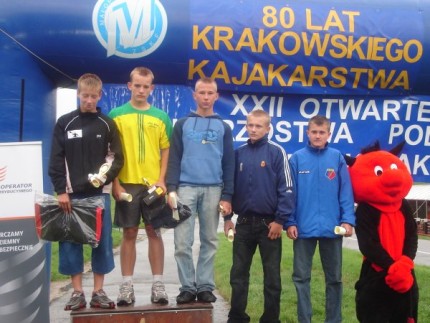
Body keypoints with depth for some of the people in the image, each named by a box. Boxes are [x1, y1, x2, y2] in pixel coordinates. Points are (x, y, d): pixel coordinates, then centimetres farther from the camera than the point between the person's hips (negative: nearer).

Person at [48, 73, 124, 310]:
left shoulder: (107, 124, 4)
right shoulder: (64, 123, 3)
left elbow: (117, 157, 5)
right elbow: (56, 160, 0)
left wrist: (105, 177, -14)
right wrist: (61, 191, -8)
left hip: (100, 194, 1)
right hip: (72, 194, 0)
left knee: (102, 242, 4)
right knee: (71, 242, 3)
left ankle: (98, 292, 15)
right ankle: (77, 292, 14)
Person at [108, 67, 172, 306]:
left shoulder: (161, 117, 7)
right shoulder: (117, 115, 2)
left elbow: (166, 151, 7)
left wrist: (162, 180, -5)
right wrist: (115, 183, -6)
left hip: (154, 184, 1)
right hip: (127, 183, -1)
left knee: (154, 232, 6)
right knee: (129, 233, 5)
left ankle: (158, 284, 12)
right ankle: (127, 285, 13)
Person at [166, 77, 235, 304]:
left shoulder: (223, 128, 10)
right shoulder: (182, 125, 9)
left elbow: (229, 164, 8)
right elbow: (174, 158, 5)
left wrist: (227, 196, 1)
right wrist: (171, 188, -6)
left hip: (213, 190, 1)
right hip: (186, 188, -1)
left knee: (209, 241, 5)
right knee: (182, 242, -3)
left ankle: (205, 286, 14)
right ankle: (187, 287, 8)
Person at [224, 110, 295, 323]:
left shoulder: (277, 152, -6)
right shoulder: (238, 153, 6)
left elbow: (286, 189, -8)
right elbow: (230, 185, 12)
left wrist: (280, 220, -12)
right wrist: (227, 217, 8)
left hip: (269, 223, -4)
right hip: (243, 223, 4)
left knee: (272, 275, 8)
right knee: (238, 273, 11)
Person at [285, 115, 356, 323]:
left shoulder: (337, 158, 0)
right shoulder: (297, 159, -1)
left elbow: (345, 192, 0)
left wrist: (348, 220, -8)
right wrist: (290, 222, -7)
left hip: (332, 228, 1)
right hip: (304, 227, 0)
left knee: (334, 277, 12)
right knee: (301, 277, 8)